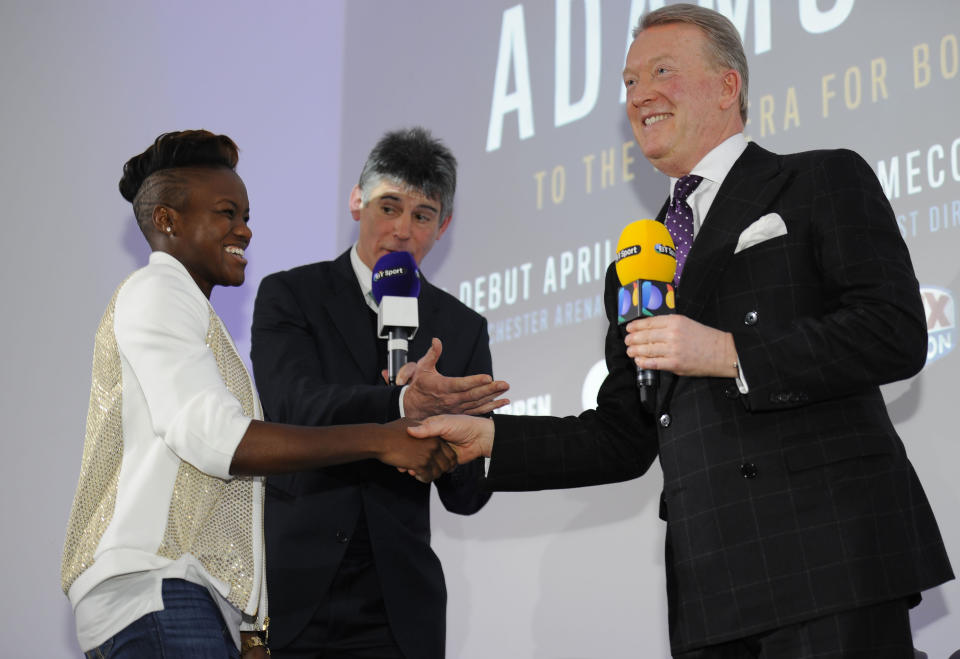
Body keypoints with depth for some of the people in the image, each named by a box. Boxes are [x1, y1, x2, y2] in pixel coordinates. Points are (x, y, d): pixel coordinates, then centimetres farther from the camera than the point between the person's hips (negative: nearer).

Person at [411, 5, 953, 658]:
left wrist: (727, 352, -12)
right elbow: (623, 438, 22)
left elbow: (897, 334, -7)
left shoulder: (824, 182, 6)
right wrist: (486, 438, 9)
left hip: (830, 552, -5)